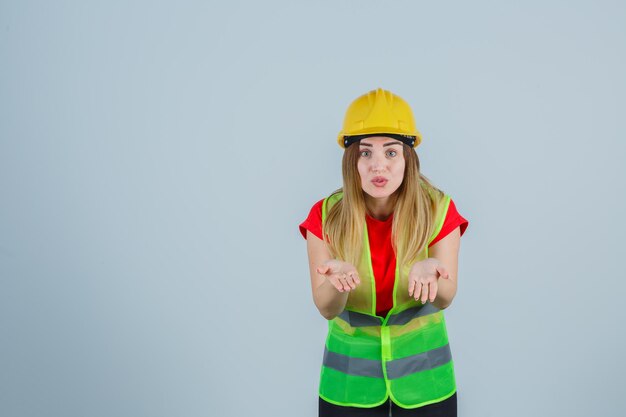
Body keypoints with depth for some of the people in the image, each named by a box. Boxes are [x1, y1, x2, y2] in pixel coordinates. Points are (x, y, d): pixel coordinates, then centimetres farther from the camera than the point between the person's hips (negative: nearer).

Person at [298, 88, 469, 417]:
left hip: (423, 372, 0)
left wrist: (428, 273, -36)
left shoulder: (439, 210, -13)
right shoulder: (325, 216, -13)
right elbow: (326, 309, -13)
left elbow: (444, 299, -13)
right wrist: (338, 279, -36)